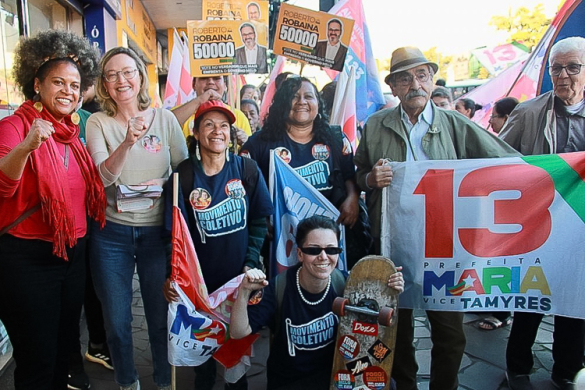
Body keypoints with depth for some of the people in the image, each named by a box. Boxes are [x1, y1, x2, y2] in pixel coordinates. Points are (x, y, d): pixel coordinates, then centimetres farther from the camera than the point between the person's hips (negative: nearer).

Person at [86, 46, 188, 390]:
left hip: (157, 230, 0)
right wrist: (127, 142, -30)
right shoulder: (98, 123, -2)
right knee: (117, 320, 13)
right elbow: (103, 177, -15)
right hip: (112, 233, 0)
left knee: (161, 316, 11)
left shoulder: (165, 118, 0)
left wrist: (163, 184, -15)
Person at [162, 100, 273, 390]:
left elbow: (259, 221, -3)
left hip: (240, 277, 0)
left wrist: (252, 262, -11)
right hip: (200, 278, 0)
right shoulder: (184, 175, -9)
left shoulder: (247, 169, -7)